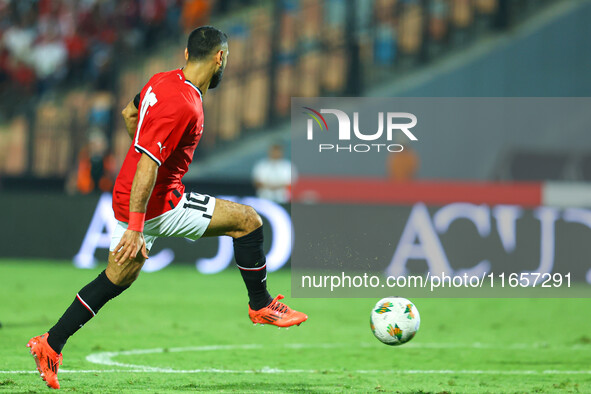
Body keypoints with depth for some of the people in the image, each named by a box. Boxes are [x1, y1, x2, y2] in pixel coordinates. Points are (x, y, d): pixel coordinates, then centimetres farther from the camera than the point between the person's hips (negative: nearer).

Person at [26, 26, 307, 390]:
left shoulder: (164, 81, 5)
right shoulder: (183, 104, -24)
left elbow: (130, 114, 25)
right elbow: (147, 166, -27)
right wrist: (135, 229, -28)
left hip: (130, 198, 9)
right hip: (158, 204, -9)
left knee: (117, 279, 19)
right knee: (248, 221, -2)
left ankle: (51, 345, 21)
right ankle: (262, 306, 11)